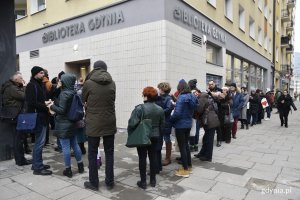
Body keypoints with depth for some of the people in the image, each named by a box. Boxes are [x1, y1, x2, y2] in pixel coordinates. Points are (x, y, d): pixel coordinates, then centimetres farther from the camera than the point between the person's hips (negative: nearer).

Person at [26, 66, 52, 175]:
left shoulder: (40, 85, 17)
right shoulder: (31, 85, -12)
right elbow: (32, 103, -22)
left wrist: (47, 105, 4)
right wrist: (46, 107, -17)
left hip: (42, 116, 10)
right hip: (37, 117, -10)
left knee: (39, 141, 14)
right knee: (39, 142, -5)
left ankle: (37, 164, 24)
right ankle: (37, 167, 3)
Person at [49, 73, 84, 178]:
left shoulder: (64, 94, -17)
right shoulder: (73, 93, 6)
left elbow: (61, 110, -20)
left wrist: (52, 106, -5)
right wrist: (55, 105, 16)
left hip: (63, 124, -8)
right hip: (72, 123, 8)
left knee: (65, 147, 1)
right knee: (75, 145, 16)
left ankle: (68, 170, 11)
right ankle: (80, 166, 26)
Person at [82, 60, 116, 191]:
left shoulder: (88, 83, -8)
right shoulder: (112, 83, 0)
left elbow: (83, 100, 7)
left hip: (93, 124, -2)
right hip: (109, 123, 3)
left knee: (92, 153, 10)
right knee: (109, 153, 12)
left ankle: (93, 183, 20)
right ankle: (109, 182, 20)